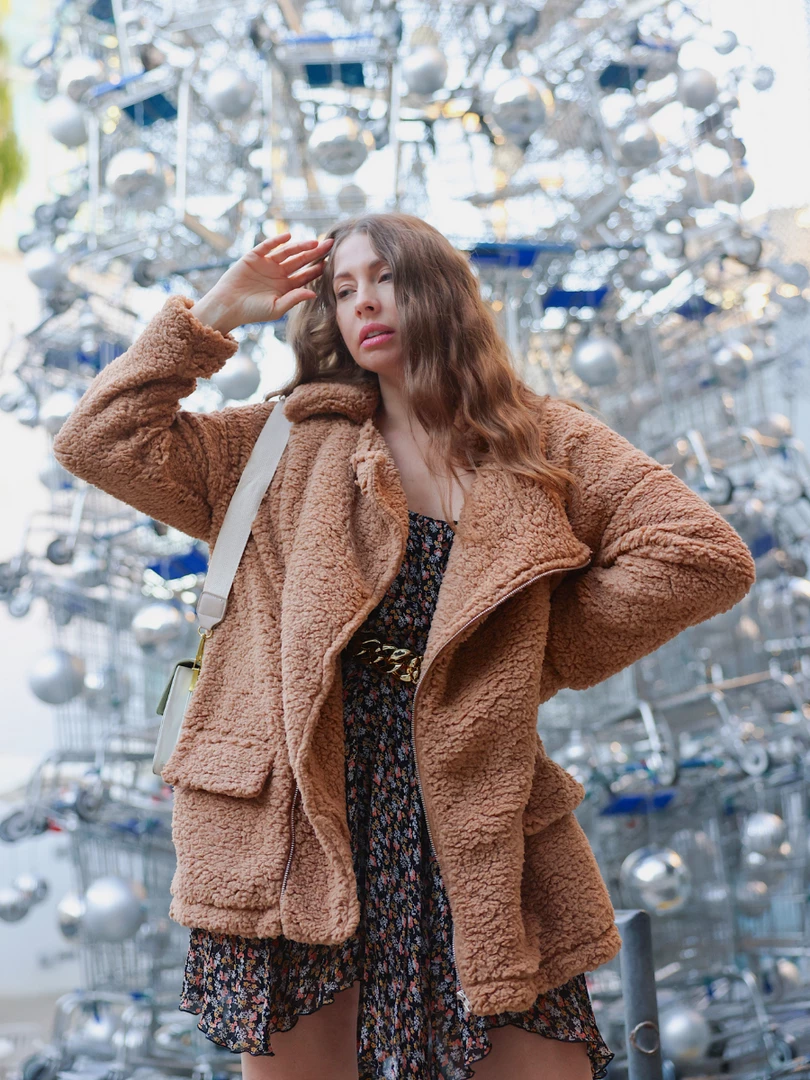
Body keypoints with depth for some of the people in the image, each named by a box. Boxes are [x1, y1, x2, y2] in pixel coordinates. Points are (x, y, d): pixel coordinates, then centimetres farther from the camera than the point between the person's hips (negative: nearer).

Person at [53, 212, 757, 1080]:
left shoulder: (542, 445, 8)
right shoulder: (294, 448, 12)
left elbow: (706, 555, -2)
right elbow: (101, 440, 8)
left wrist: (541, 657, -1)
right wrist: (212, 315, 9)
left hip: (474, 838, 0)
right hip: (304, 830, 0)